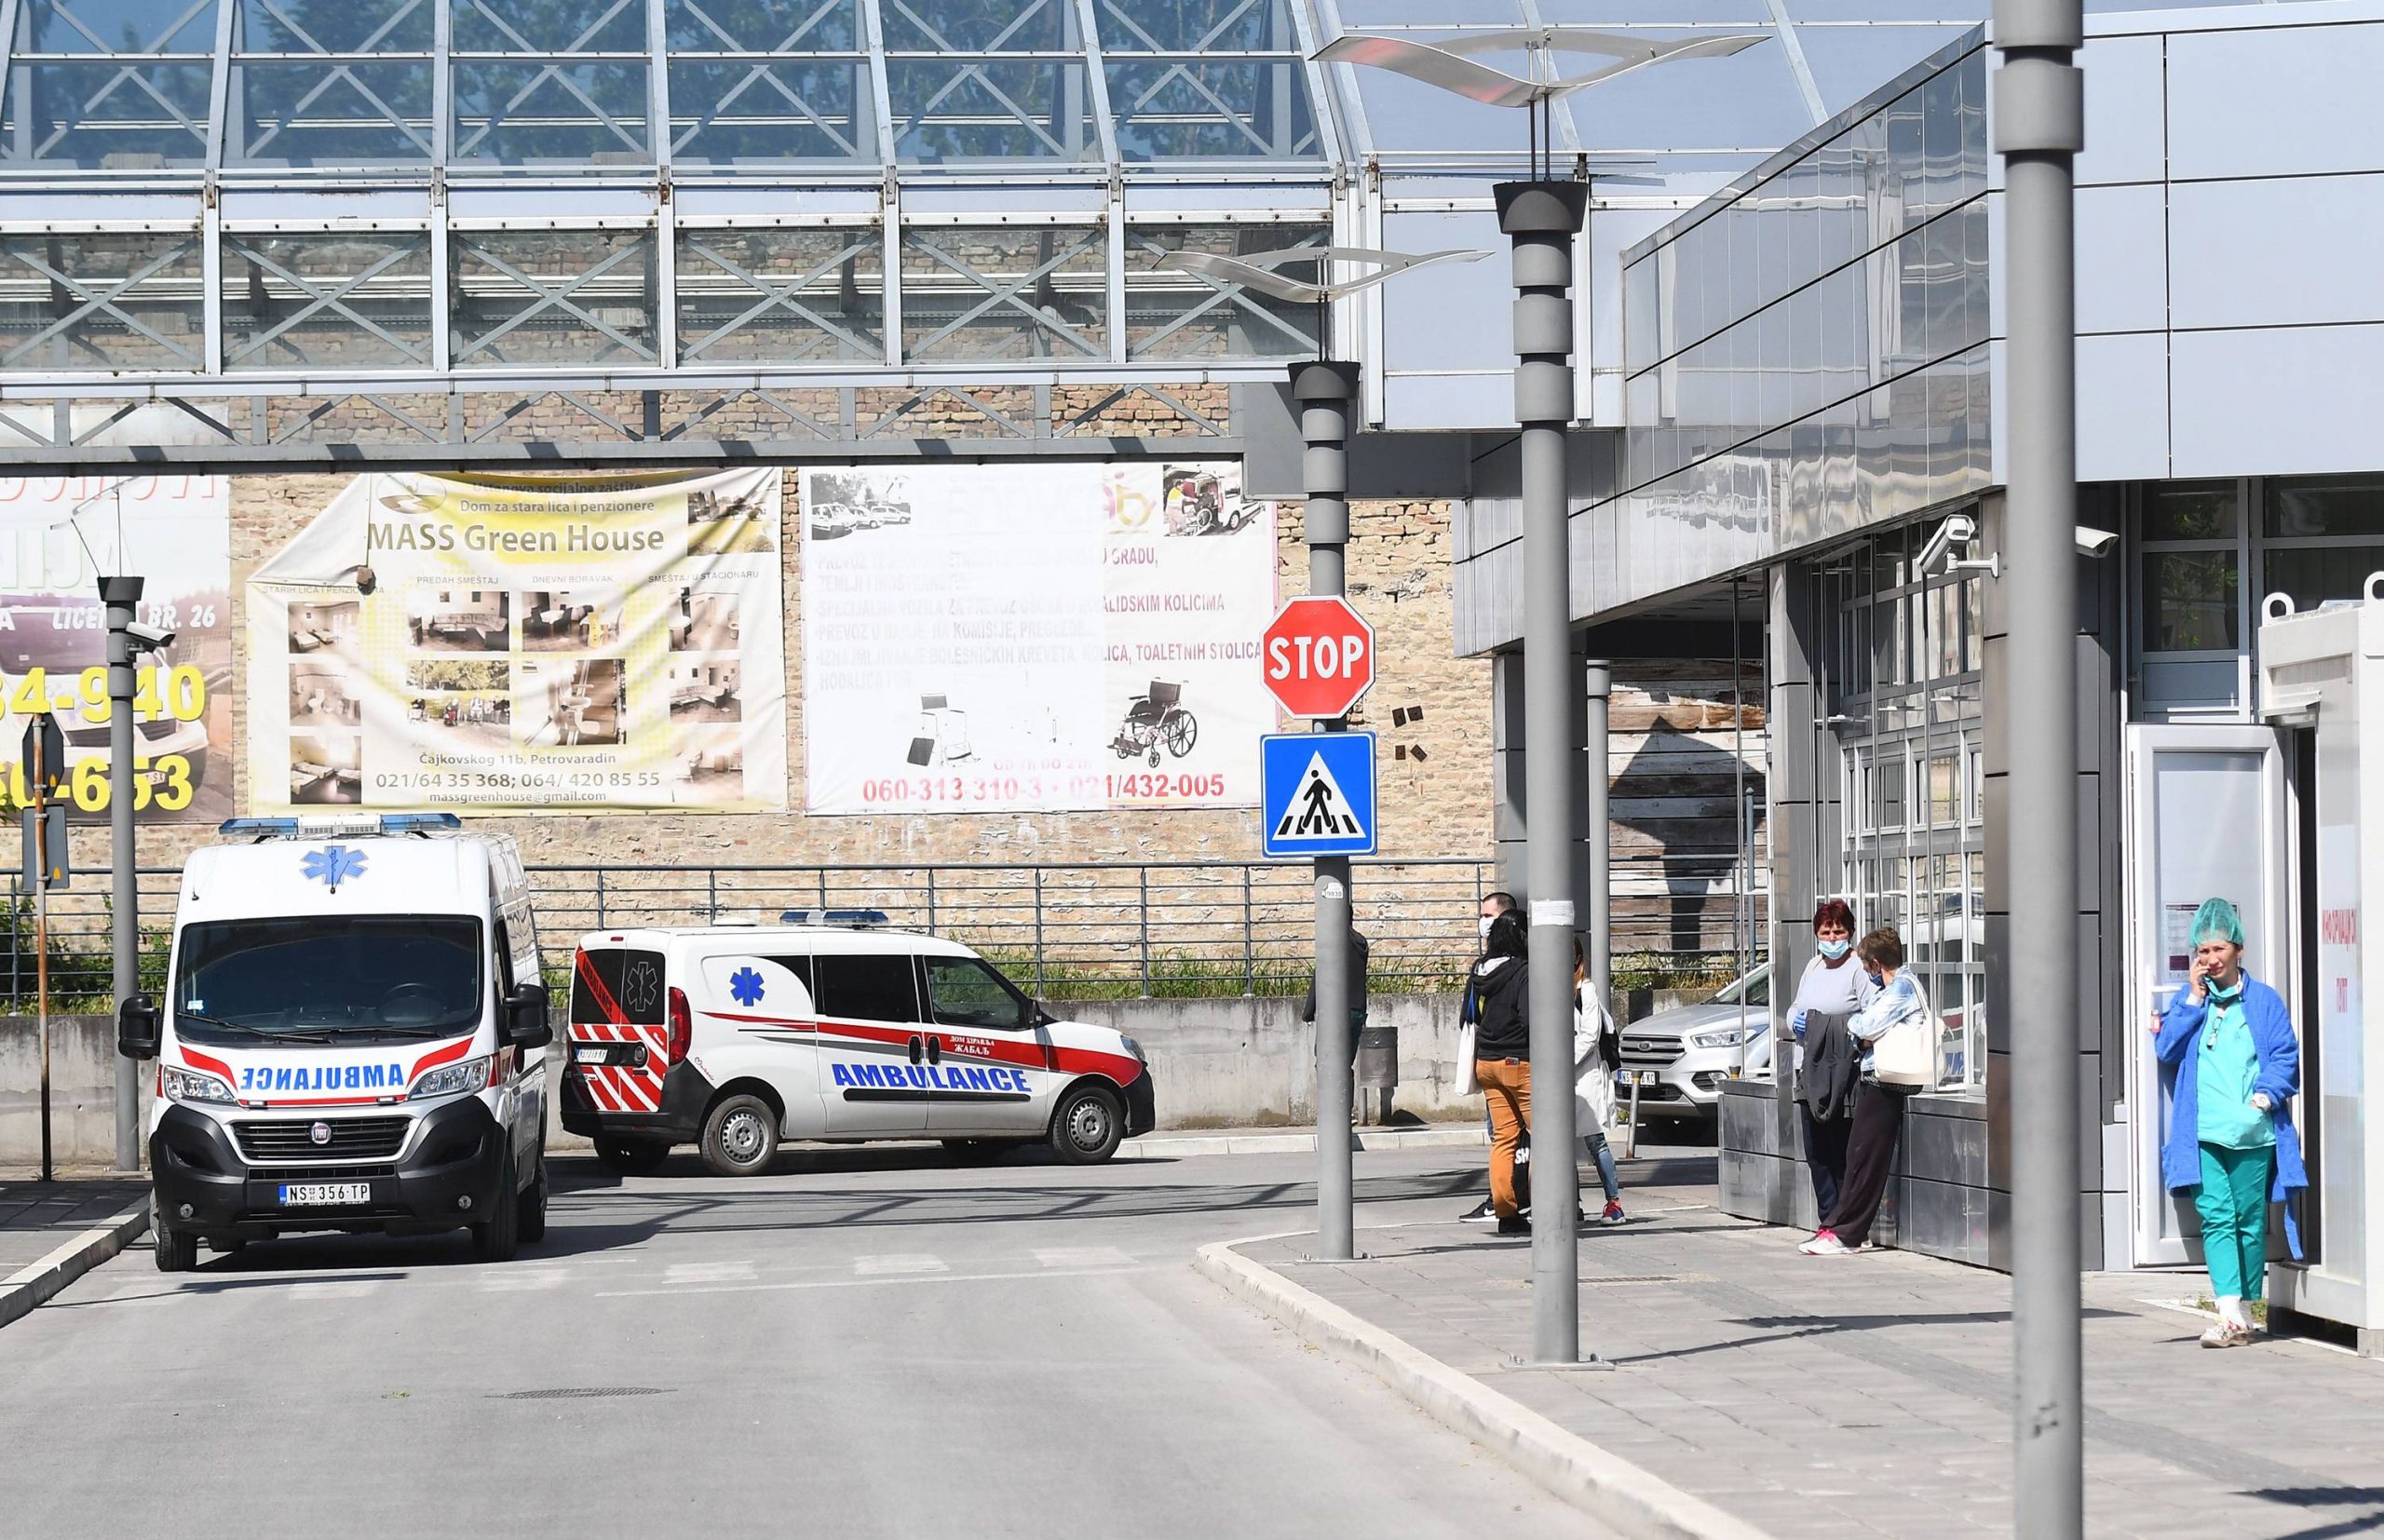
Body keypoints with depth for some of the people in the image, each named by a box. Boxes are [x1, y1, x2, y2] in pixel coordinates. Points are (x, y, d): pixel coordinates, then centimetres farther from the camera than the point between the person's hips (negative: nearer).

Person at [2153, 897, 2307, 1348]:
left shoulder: (2263, 1000, 9)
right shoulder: (2189, 1000, 15)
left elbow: (2286, 1056, 6)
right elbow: (2166, 1050, 3)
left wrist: (2268, 1093, -11)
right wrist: (2194, 999, -1)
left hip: (2253, 1133, 0)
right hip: (2204, 1134, 0)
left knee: (2250, 1220, 4)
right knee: (2217, 1218, -11)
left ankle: (2245, 1310, 13)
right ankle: (2230, 1315, -20)